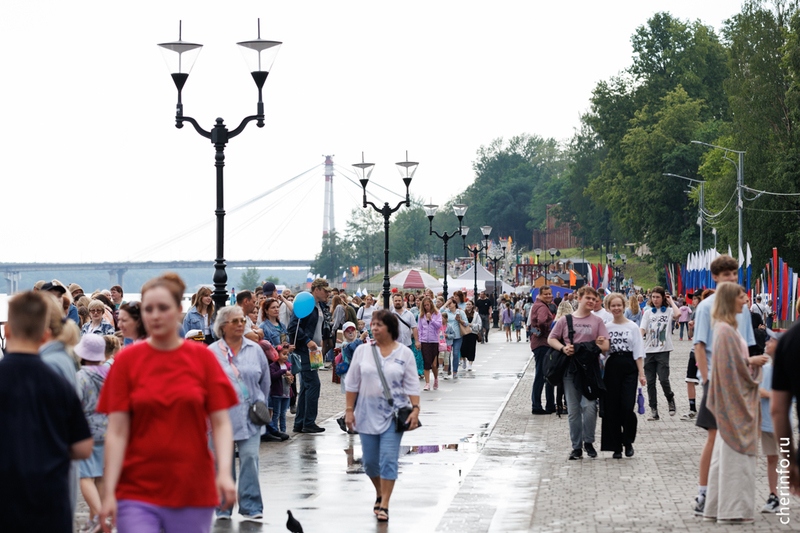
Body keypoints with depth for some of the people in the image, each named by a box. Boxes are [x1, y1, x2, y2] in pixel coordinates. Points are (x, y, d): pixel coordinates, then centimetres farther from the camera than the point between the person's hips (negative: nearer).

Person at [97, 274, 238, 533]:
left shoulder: (202, 357, 2)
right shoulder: (127, 360, -1)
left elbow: (220, 423, 1)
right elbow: (117, 431, -3)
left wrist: (224, 472, -15)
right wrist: (109, 492, -10)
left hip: (193, 491, 1)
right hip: (137, 490, -1)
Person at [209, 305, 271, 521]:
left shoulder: (255, 350, 8)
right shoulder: (211, 353, 2)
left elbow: (265, 381, 17)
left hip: (250, 416, 1)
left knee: (250, 457, -10)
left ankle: (250, 507, -6)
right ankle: (224, 507, 16)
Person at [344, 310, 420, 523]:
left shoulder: (404, 353, 0)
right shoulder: (363, 351, 3)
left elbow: (412, 385, 0)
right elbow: (352, 383, 6)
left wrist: (415, 408, -10)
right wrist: (349, 409, 2)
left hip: (393, 413, -2)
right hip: (367, 413, 2)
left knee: (388, 459, -8)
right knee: (369, 460, 7)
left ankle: (384, 505, -5)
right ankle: (379, 494, 33)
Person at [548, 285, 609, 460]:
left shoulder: (597, 321, 8)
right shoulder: (565, 320, 8)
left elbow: (605, 346, 3)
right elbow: (551, 339, 9)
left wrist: (590, 348, -15)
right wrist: (563, 348, -9)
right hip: (570, 369, 1)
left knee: (589, 406, -13)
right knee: (573, 410, 4)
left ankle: (588, 442, 5)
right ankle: (576, 446, 12)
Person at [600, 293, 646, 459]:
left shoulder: (632, 327, 4)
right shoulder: (606, 327, 9)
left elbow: (639, 352, 2)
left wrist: (641, 374, -4)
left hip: (629, 367, -2)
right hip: (612, 367, 2)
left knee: (627, 407, -12)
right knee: (612, 408, 0)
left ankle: (628, 441, 10)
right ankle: (616, 446, 9)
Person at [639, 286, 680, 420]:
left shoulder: (668, 311, 4)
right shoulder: (648, 312, 12)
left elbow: (677, 314, -19)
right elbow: (642, 330, 4)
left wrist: (671, 301, -4)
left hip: (663, 351, -3)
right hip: (649, 351, 3)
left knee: (663, 379, -13)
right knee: (650, 381, 2)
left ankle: (670, 399, 16)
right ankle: (653, 410, 8)